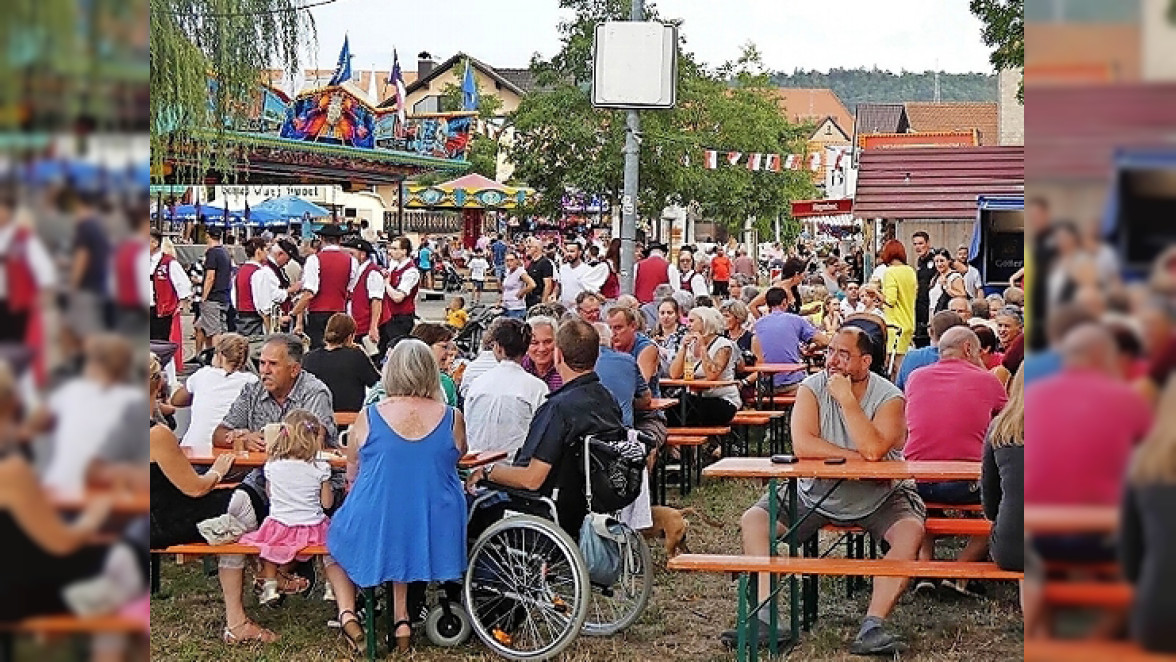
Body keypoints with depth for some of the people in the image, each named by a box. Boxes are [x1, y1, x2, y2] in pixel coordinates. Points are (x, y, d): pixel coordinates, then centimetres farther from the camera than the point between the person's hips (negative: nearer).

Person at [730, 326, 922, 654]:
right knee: (753, 522, -13)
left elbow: (874, 450, -31)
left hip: (878, 498, -2)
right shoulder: (812, 388, -8)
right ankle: (765, 617, -17)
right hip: (815, 494, 2)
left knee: (911, 531, -30)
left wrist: (846, 399, -29)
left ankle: (873, 626, -30)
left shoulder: (889, 398, -14)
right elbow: (802, 445, -22)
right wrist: (856, 457, -24)